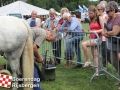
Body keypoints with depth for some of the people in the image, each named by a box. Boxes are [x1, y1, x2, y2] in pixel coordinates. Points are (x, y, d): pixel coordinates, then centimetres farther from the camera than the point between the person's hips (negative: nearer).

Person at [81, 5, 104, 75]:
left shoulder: (100, 18, -5)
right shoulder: (91, 20, 16)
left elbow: (103, 29, -12)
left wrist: (95, 31, -22)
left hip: (98, 38, -7)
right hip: (92, 38, 7)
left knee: (84, 44, -28)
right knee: (95, 55, 6)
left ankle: (88, 61, -18)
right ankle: (97, 71, 10)